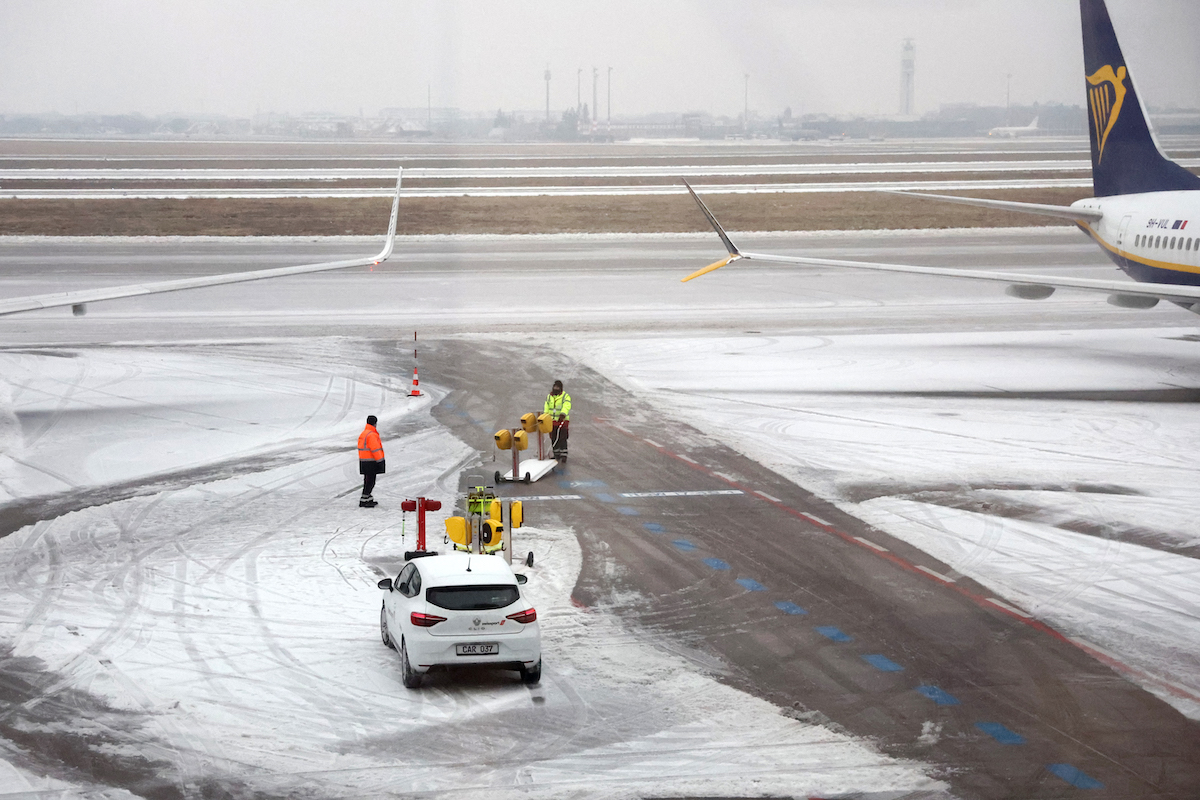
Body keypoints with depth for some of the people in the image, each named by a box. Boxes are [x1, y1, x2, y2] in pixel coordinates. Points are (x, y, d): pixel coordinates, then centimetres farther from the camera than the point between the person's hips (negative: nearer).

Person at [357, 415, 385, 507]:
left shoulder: (363, 434, 13)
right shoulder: (372, 435, -18)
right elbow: (375, 449, -20)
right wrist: (380, 461, -17)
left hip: (363, 461, 10)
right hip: (371, 462, -10)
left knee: (368, 481, 17)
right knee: (370, 481, -6)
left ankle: (369, 499, 26)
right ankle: (363, 502, -6)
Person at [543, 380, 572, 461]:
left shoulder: (565, 396, -3)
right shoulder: (549, 396, 14)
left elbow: (566, 406, -18)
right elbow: (546, 408, 16)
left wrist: (563, 414, -36)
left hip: (562, 421, -5)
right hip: (552, 421, 5)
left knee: (562, 439, -9)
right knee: (553, 439, 5)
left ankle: (563, 455, -6)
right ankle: (556, 454, 15)